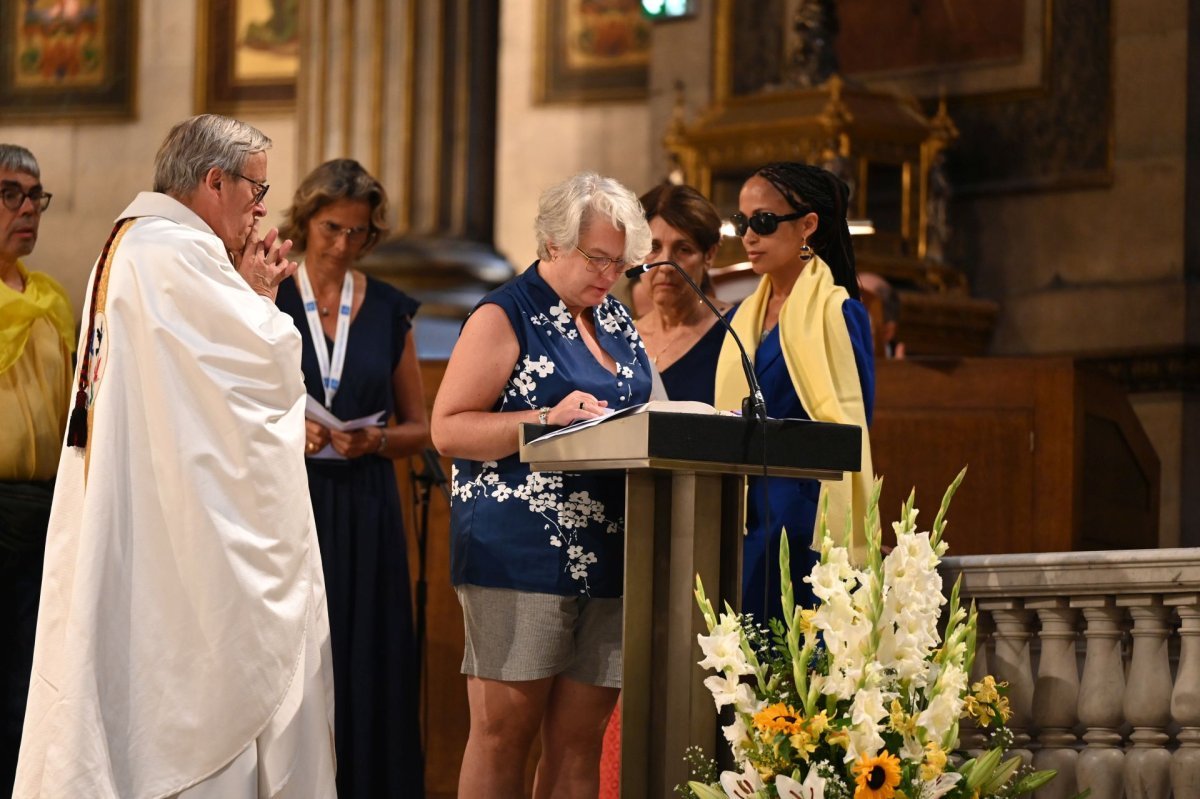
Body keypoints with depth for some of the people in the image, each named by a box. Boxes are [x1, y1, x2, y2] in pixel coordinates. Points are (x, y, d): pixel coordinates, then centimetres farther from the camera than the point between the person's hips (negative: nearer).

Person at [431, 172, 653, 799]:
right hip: (522, 553, -6)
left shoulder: (615, 322, 19)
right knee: (504, 729, -6)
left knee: (580, 736, 4)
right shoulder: (505, 317, -2)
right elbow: (448, 429, -9)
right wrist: (545, 419, -20)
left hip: (605, 559, 7)